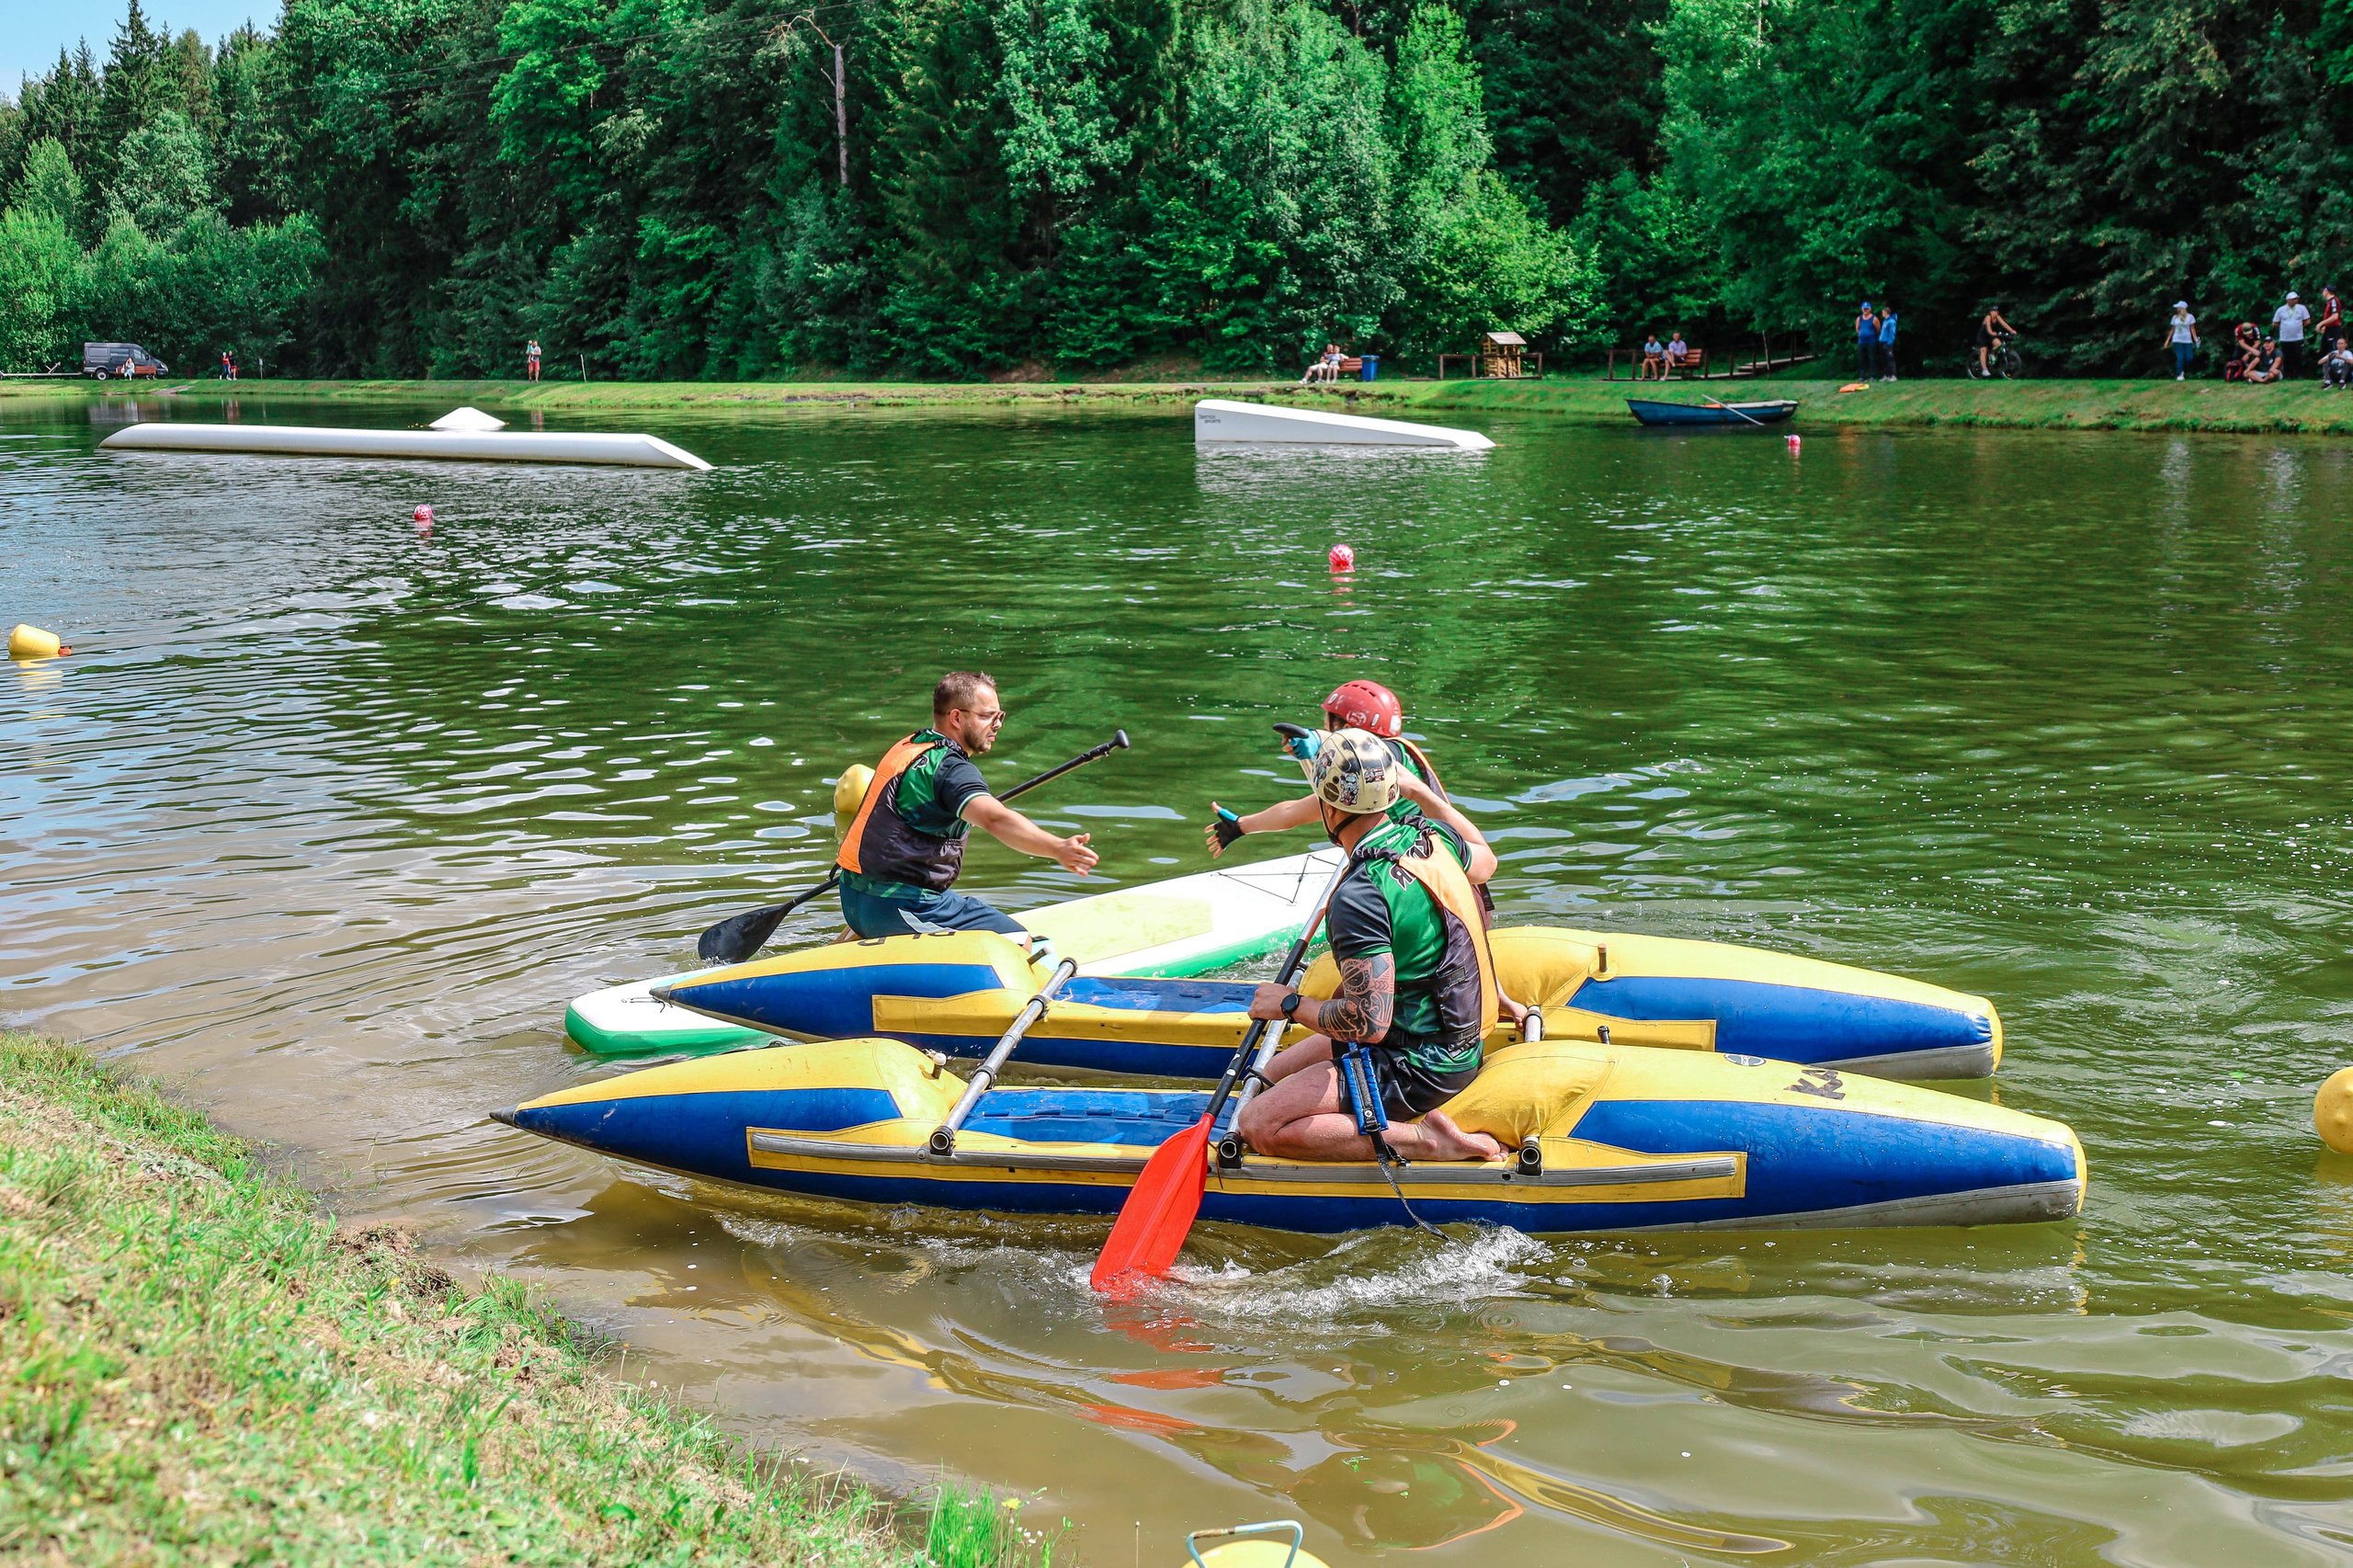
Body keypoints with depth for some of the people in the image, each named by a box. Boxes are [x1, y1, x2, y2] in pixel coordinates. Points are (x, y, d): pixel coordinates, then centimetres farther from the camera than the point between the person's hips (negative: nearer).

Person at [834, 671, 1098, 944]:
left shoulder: (905, 748, 13)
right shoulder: (950, 768, -17)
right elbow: (995, 819, -37)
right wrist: (1058, 849, -50)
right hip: (903, 909, -9)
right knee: (1019, 943, -8)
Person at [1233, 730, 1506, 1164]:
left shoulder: (1360, 896, -27)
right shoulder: (1430, 835, -2)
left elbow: (1369, 1023, -29)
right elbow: (1485, 861, 24)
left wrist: (1291, 1005, -13)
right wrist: (1419, 791, 31)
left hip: (1418, 1068, -9)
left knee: (1259, 1126, -14)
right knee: (1272, 1073, 18)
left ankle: (1424, 1141, -15)